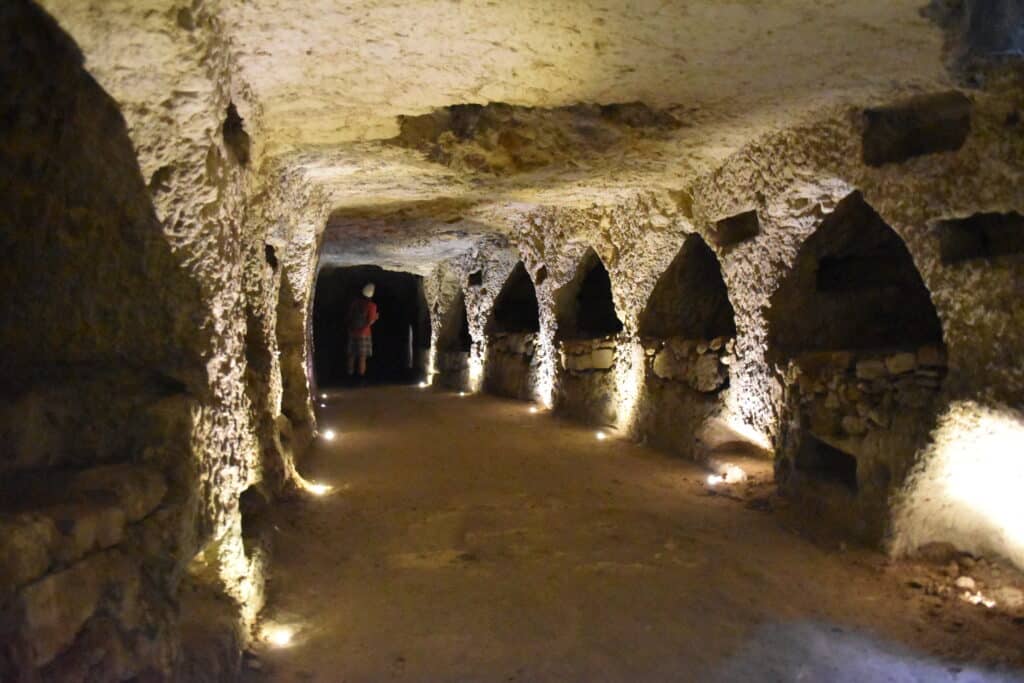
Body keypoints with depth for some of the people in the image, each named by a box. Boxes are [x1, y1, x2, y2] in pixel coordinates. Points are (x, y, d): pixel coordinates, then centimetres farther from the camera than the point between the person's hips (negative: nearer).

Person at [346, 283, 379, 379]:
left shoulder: (355, 301, 0)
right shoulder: (372, 305, -14)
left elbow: (349, 315, 7)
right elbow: (370, 322, -15)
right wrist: (375, 317, 5)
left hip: (352, 332, 4)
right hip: (363, 334, -4)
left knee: (351, 356, 12)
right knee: (362, 358, 2)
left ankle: (350, 376, 16)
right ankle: (361, 378, 3)